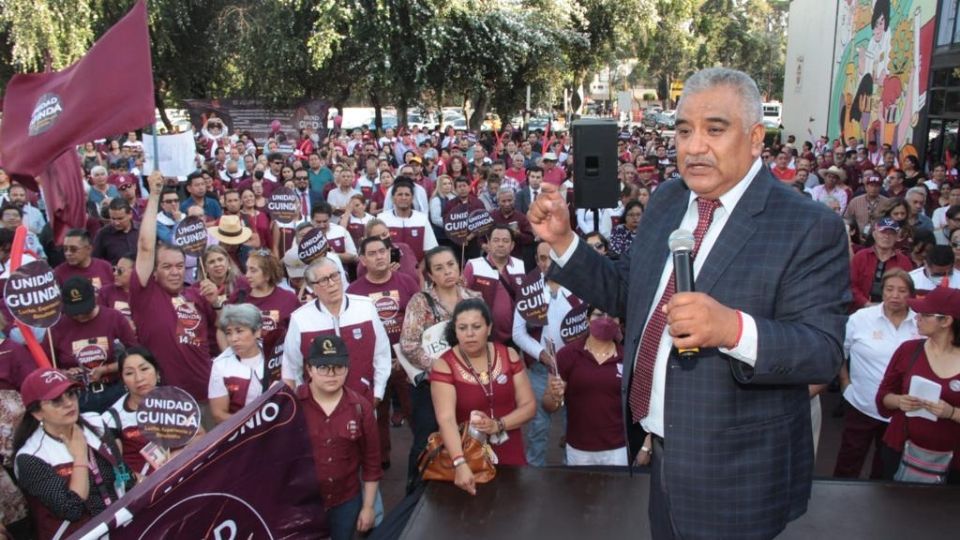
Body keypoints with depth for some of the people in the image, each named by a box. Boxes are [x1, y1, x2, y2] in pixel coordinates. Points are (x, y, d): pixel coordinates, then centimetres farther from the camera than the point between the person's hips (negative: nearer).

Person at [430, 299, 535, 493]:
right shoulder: (444, 366, -13)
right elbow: (446, 419, -23)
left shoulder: (508, 355, -3)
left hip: (510, 455, 2)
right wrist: (460, 464, -36)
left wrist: (498, 425, -19)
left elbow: (529, 405, -2)